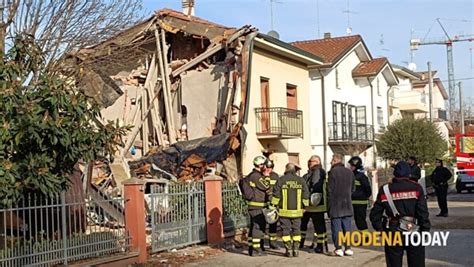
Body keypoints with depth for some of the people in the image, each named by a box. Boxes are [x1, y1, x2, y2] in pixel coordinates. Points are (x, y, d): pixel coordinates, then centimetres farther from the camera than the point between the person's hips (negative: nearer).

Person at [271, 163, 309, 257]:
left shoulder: (281, 180, -4)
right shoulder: (301, 180, 2)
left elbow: (276, 194, -4)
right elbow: (305, 195, 4)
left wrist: (274, 205, 5)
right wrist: (304, 206, 13)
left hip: (284, 211, -2)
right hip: (297, 211, 2)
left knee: (286, 230, 5)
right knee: (296, 230, 9)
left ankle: (288, 250, 3)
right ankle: (295, 250, 6)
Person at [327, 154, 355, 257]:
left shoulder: (333, 172, -10)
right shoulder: (349, 172, 10)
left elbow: (330, 189, -10)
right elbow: (352, 189, 14)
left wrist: (329, 203, -2)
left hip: (335, 203, -5)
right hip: (347, 204, 5)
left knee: (336, 227, 0)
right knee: (347, 227, 9)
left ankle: (338, 248, -2)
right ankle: (348, 248, 8)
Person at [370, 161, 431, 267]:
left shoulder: (385, 190, 0)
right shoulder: (416, 188, -5)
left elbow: (375, 214, 2)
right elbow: (423, 212, -10)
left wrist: (381, 230, 11)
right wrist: (425, 230, -2)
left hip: (392, 233, 1)